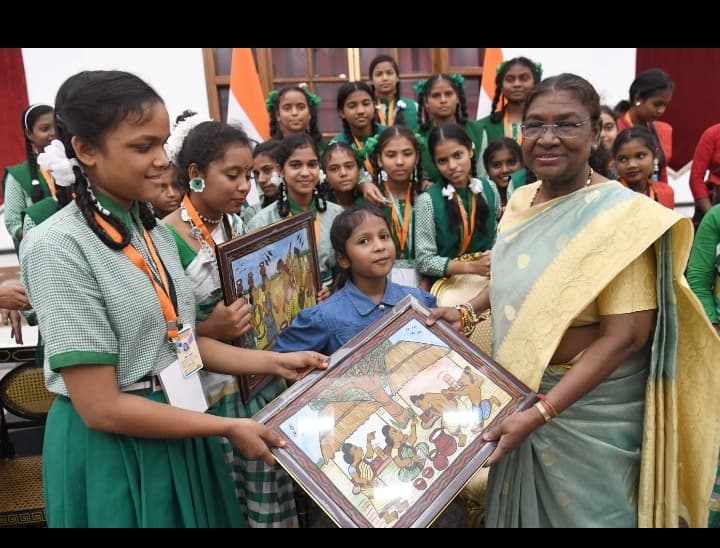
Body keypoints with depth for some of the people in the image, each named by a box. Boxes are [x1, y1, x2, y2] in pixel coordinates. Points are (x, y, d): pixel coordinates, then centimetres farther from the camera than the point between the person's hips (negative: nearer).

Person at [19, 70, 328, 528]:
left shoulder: (155, 231, 2)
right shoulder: (58, 247, -20)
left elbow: (177, 340, 8)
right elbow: (101, 407, -21)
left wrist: (275, 362, 2)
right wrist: (228, 428, -16)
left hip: (178, 434, 7)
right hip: (112, 451, -7)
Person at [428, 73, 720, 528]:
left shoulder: (621, 215, -21)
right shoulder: (520, 200, 0)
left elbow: (625, 335, -24)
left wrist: (540, 413, -27)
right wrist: (467, 312, 4)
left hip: (588, 403, -6)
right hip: (517, 388, 7)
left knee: (577, 511, 15)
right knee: (521, 505, 24)